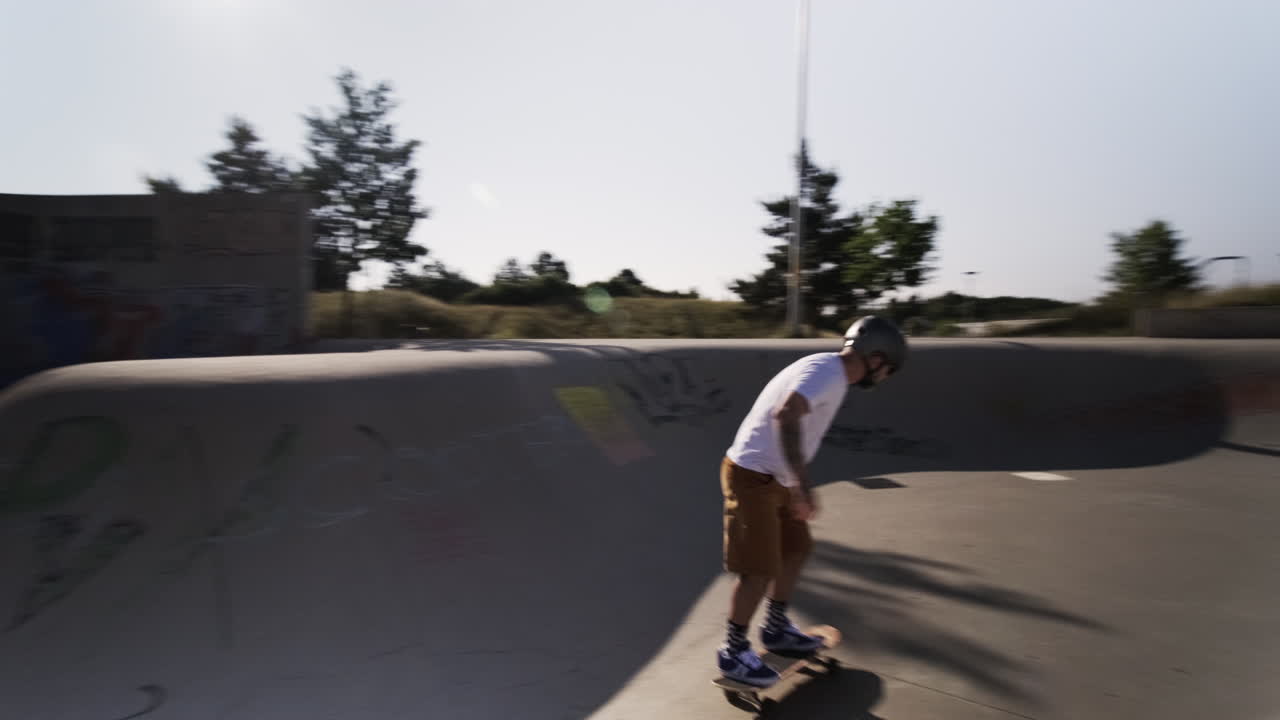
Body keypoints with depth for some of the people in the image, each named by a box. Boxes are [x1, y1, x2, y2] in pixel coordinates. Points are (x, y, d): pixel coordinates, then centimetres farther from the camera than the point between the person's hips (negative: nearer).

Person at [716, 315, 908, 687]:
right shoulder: (827, 371, -19)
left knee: (796, 548, 19)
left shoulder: (827, 370, 12)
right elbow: (786, 416, -37)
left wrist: (800, 485, 26)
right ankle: (733, 652, 15)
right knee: (760, 571, -3)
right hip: (753, 478, -10)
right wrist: (801, 484, -41)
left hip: (772, 478, 10)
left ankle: (776, 630, 35)